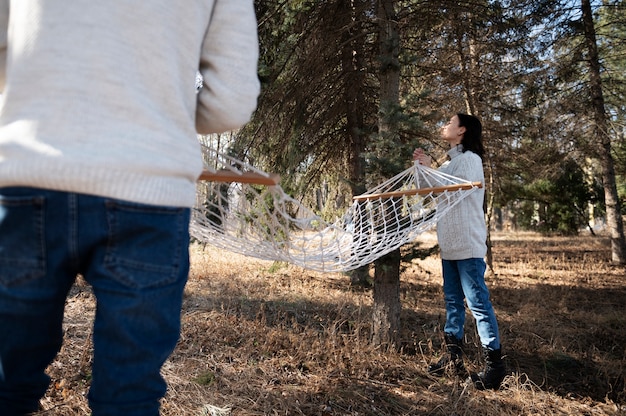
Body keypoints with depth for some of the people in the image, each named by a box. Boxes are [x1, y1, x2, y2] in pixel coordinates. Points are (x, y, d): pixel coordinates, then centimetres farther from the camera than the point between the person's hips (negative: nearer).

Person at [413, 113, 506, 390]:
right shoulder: (450, 162, 20)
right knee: (453, 301, 13)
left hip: (468, 245, -9)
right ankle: (453, 355, 22)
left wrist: (431, 168, -12)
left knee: (478, 302, -7)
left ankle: (494, 363, 1)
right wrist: (423, 167, 7)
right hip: (449, 245, 10)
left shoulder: (470, 158, -7)